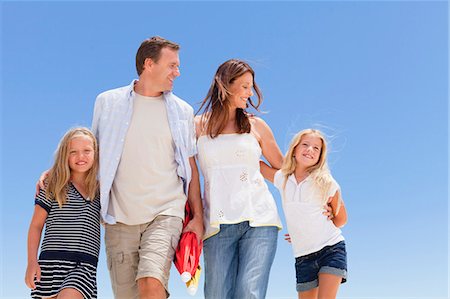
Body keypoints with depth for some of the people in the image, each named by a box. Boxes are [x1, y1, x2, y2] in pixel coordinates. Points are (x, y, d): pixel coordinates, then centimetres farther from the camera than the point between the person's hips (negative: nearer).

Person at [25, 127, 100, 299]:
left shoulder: (99, 191, 13)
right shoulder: (53, 186, 6)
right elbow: (36, 226, 6)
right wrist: (32, 262, -3)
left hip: (85, 265, 0)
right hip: (52, 262, 0)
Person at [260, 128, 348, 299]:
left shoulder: (326, 183, -4)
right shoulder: (282, 179, 4)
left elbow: (341, 219, 8)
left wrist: (315, 233, 5)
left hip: (331, 249, -3)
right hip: (303, 257, 4)